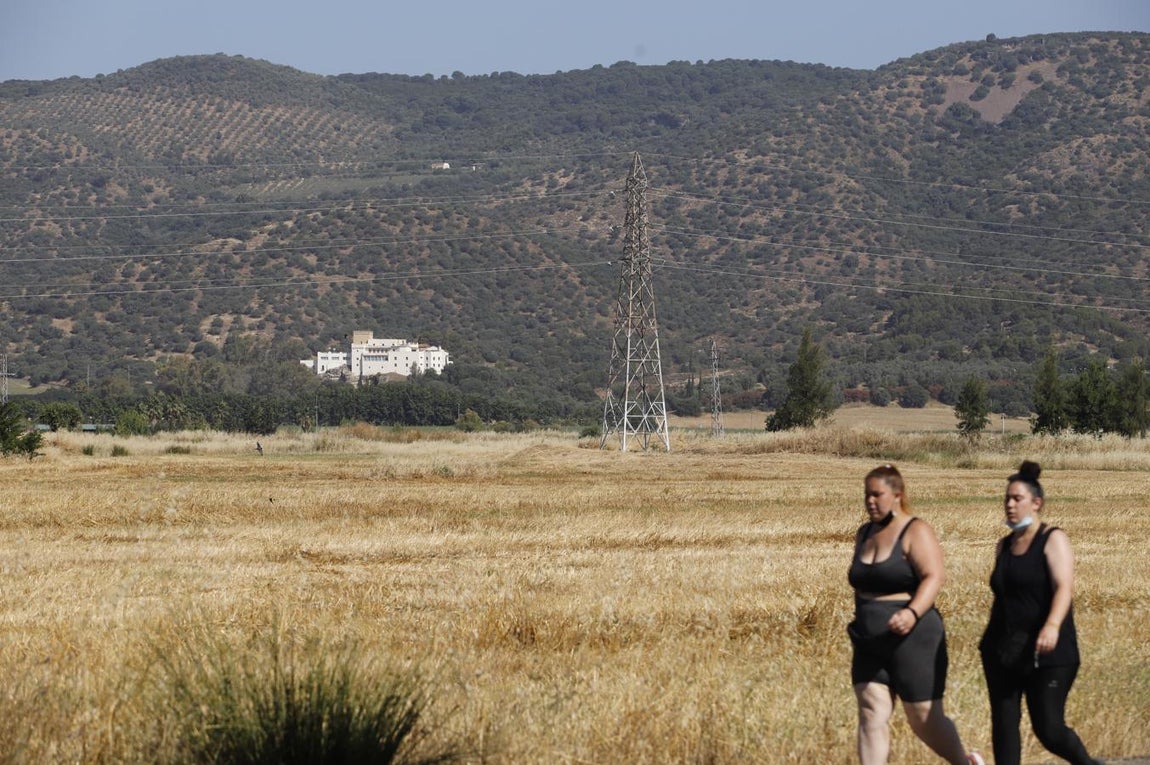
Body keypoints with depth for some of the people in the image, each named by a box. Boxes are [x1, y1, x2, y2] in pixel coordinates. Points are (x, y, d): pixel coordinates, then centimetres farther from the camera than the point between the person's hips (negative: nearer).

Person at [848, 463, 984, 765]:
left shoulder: (915, 532, -11)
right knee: (871, 715, -5)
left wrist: (912, 613, -37)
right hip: (871, 645, 6)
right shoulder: (865, 533, 11)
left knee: (925, 720, 4)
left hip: (912, 640, -6)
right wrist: (861, 622, 19)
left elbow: (934, 577, -22)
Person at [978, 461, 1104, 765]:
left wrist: (1052, 625, -36)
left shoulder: (1053, 540, -6)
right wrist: (990, 642, 23)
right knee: (1003, 725, 0)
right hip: (1003, 650, 6)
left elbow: (1064, 588, -20)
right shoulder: (1004, 546, 13)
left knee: (1049, 730, -5)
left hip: (1047, 653, -6)